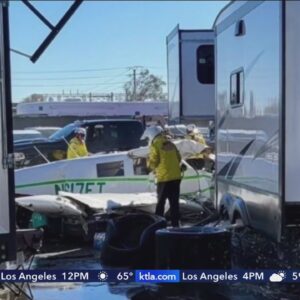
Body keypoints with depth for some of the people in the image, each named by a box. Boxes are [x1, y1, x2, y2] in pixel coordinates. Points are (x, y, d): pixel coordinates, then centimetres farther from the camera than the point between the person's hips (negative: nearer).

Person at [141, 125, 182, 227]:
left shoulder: (155, 145, -8)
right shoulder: (170, 144, 13)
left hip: (164, 178, -6)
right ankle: (175, 224, 12)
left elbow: (152, 163, -10)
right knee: (174, 202, 10)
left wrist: (148, 161, 11)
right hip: (176, 177, 6)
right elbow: (178, 158, 16)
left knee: (161, 202, 2)